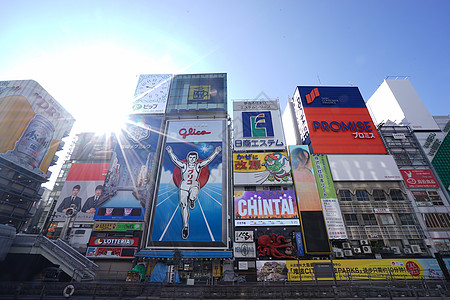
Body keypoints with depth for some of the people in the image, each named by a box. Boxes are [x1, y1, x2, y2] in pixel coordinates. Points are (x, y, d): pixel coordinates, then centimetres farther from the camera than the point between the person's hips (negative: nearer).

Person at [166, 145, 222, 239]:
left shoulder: (198, 165, 2)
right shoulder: (183, 165, 1)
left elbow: (208, 160, -6)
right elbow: (175, 160, -10)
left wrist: (215, 152, -15)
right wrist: (170, 152, -24)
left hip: (194, 185, 0)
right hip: (183, 186, 1)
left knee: (193, 193, -39)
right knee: (184, 207, 2)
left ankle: (192, 200, -3)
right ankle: (185, 227, 17)